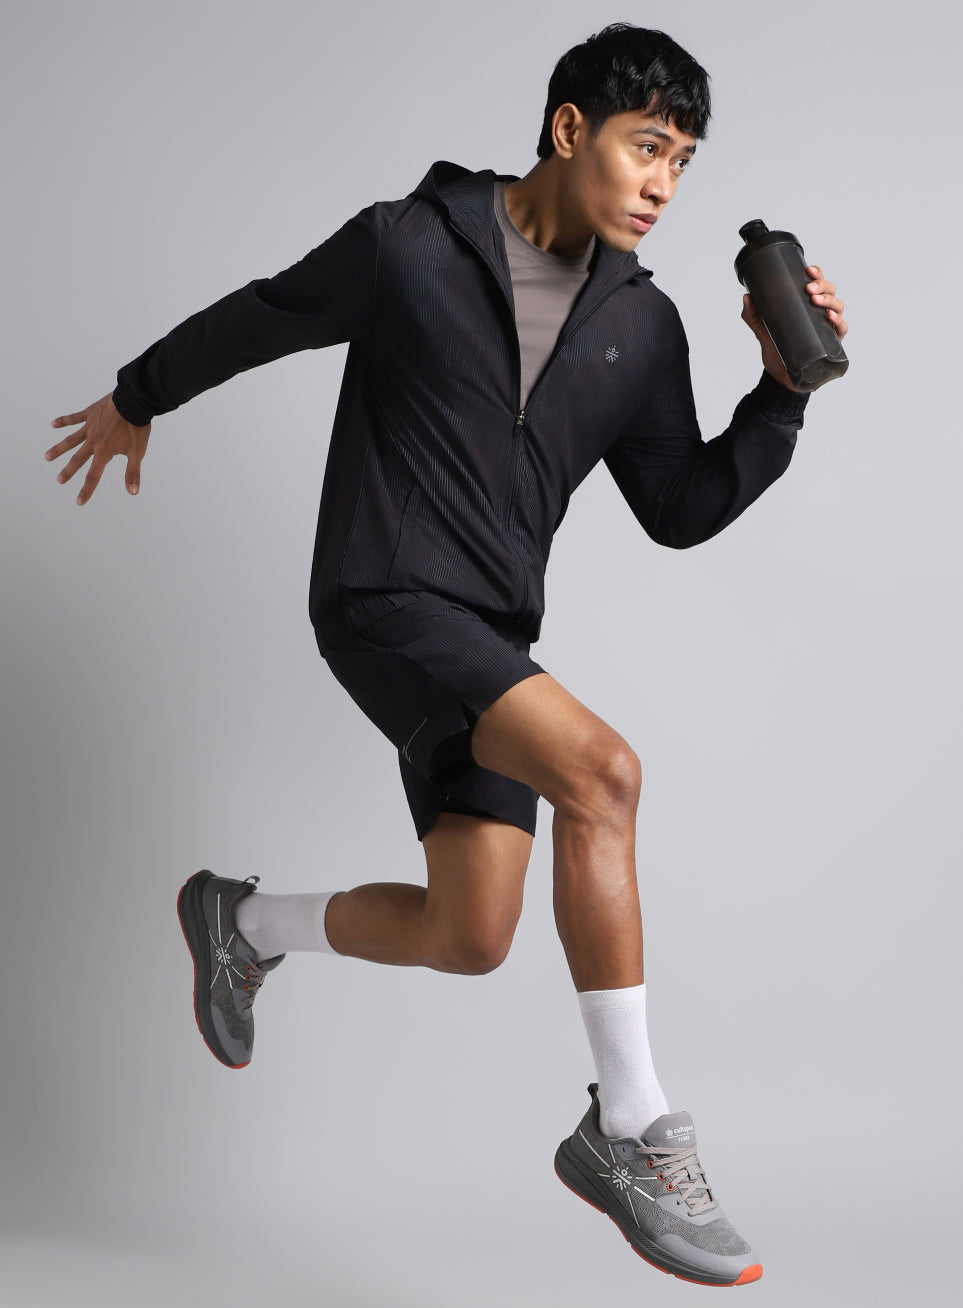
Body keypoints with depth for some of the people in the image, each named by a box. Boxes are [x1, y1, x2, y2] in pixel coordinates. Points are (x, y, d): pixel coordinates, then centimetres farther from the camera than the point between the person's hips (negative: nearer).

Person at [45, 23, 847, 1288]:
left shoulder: (641, 325, 8)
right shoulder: (407, 246, -6)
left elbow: (681, 509, 10)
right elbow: (255, 318, 10)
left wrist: (785, 391, -3)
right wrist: (135, 400, 24)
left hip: (492, 643, 7)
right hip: (384, 603, -6)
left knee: (467, 940, 1)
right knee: (600, 769, -27)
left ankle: (241, 922, 31)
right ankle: (631, 1130, -18)